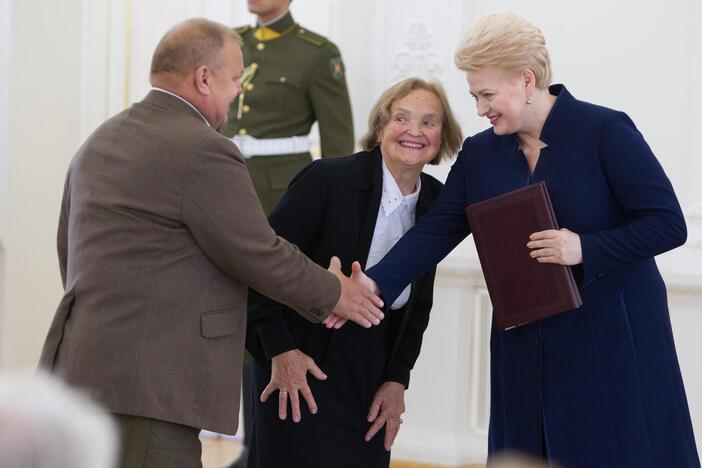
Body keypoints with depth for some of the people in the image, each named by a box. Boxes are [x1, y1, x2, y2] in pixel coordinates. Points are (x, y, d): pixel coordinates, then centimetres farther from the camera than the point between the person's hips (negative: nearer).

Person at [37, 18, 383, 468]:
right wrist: (331, 293, 6)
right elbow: (258, 255, -10)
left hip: (81, 366, 10)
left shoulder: (99, 143, 16)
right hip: (148, 381, -9)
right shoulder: (203, 152, -13)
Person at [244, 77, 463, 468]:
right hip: (301, 375, -5)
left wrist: (397, 380, 2)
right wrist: (281, 351, -15)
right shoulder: (328, 180, -14)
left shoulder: (436, 201, 2)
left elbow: (418, 304, 9)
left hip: (373, 379, 5)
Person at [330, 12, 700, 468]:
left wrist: (585, 248, -23)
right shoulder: (480, 154, 6)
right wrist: (374, 286, -15)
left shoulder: (605, 131, -10)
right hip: (526, 352, 5)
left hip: (612, 342, -5)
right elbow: (434, 233, 0)